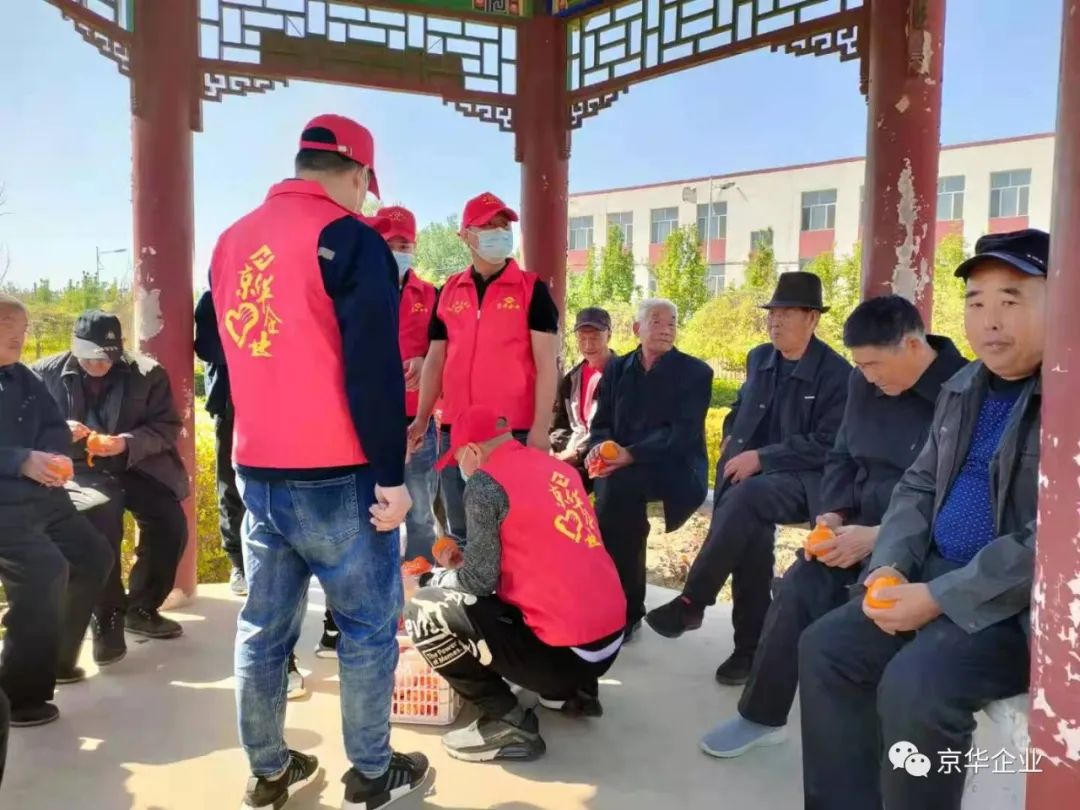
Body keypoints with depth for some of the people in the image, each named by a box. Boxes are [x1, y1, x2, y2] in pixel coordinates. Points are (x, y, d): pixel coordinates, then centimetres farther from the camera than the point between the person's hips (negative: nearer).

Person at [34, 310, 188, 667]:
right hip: (77, 470, -2)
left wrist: (128, 443, -20)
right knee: (100, 516, -32)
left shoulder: (147, 374, 0)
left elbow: (168, 427, -2)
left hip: (134, 466, 2)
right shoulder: (46, 373, 1)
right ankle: (107, 617, -12)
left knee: (171, 524, -18)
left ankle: (141, 608, 8)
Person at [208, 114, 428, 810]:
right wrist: (391, 475, -13)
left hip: (257, 472, 7)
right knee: (369, 623, 7)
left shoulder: (232, 242, 11)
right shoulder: (349, 238, -11)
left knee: (264, 625, 14)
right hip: (336, 476, -6)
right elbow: (374, 369, -17)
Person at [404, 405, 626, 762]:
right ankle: (574, 691, 22)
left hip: (563, 652, -8)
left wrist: (436, 576, 11)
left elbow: (479, 581, -9)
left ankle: (507, 722, -2)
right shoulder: (560, 468, 13)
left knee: (425, 610, -4)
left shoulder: (486, 483, -10)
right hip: (610, 640, 8)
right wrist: (464, 560, 27)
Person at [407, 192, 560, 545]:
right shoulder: (449, 291, 11)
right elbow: (436, 360, 13)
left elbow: (545, 362, -6)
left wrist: (540, 427, -13)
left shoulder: (532, 289, 0)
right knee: (461, 532, 13)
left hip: (514, 430, -4)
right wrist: (421, 420, 7)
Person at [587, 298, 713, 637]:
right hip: (622, 468, 5)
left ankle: (624, 609, -24)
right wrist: (600, 446, -14)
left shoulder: (695, 372, 0)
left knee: (620, 484, -33)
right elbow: (601, 423, 11)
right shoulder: (617, 369, 14)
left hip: (673, 469, -4)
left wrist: (631, 454, -25)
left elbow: (683, 432, -12)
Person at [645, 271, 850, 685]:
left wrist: (761, 457, -18)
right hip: (748, 473, 5)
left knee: (748, 495, -37)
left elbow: (827, 447, -12)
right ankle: (750, 647, -14)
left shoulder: (836, 373, -7)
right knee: (749, 530, -26)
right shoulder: (759, 358, 12)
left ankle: (691, 601, -27)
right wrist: (731, 438, 7)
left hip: (801, 481, -5)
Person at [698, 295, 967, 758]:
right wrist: (833, 513, -2)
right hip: (862, 525, 6)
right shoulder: (865, 385, 6)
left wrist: (880, 537, -24)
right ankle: (762, 715, 3)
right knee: (796, 593, -15)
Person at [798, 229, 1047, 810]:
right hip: (939, 573, 8)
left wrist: (937, 599, -22)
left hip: (1026, 600, -8)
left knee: (914, 684, -28)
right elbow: (918, 486, 15)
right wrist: (888, 566, -4)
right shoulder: (963, 387, 10)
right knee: (825, 648, 0)